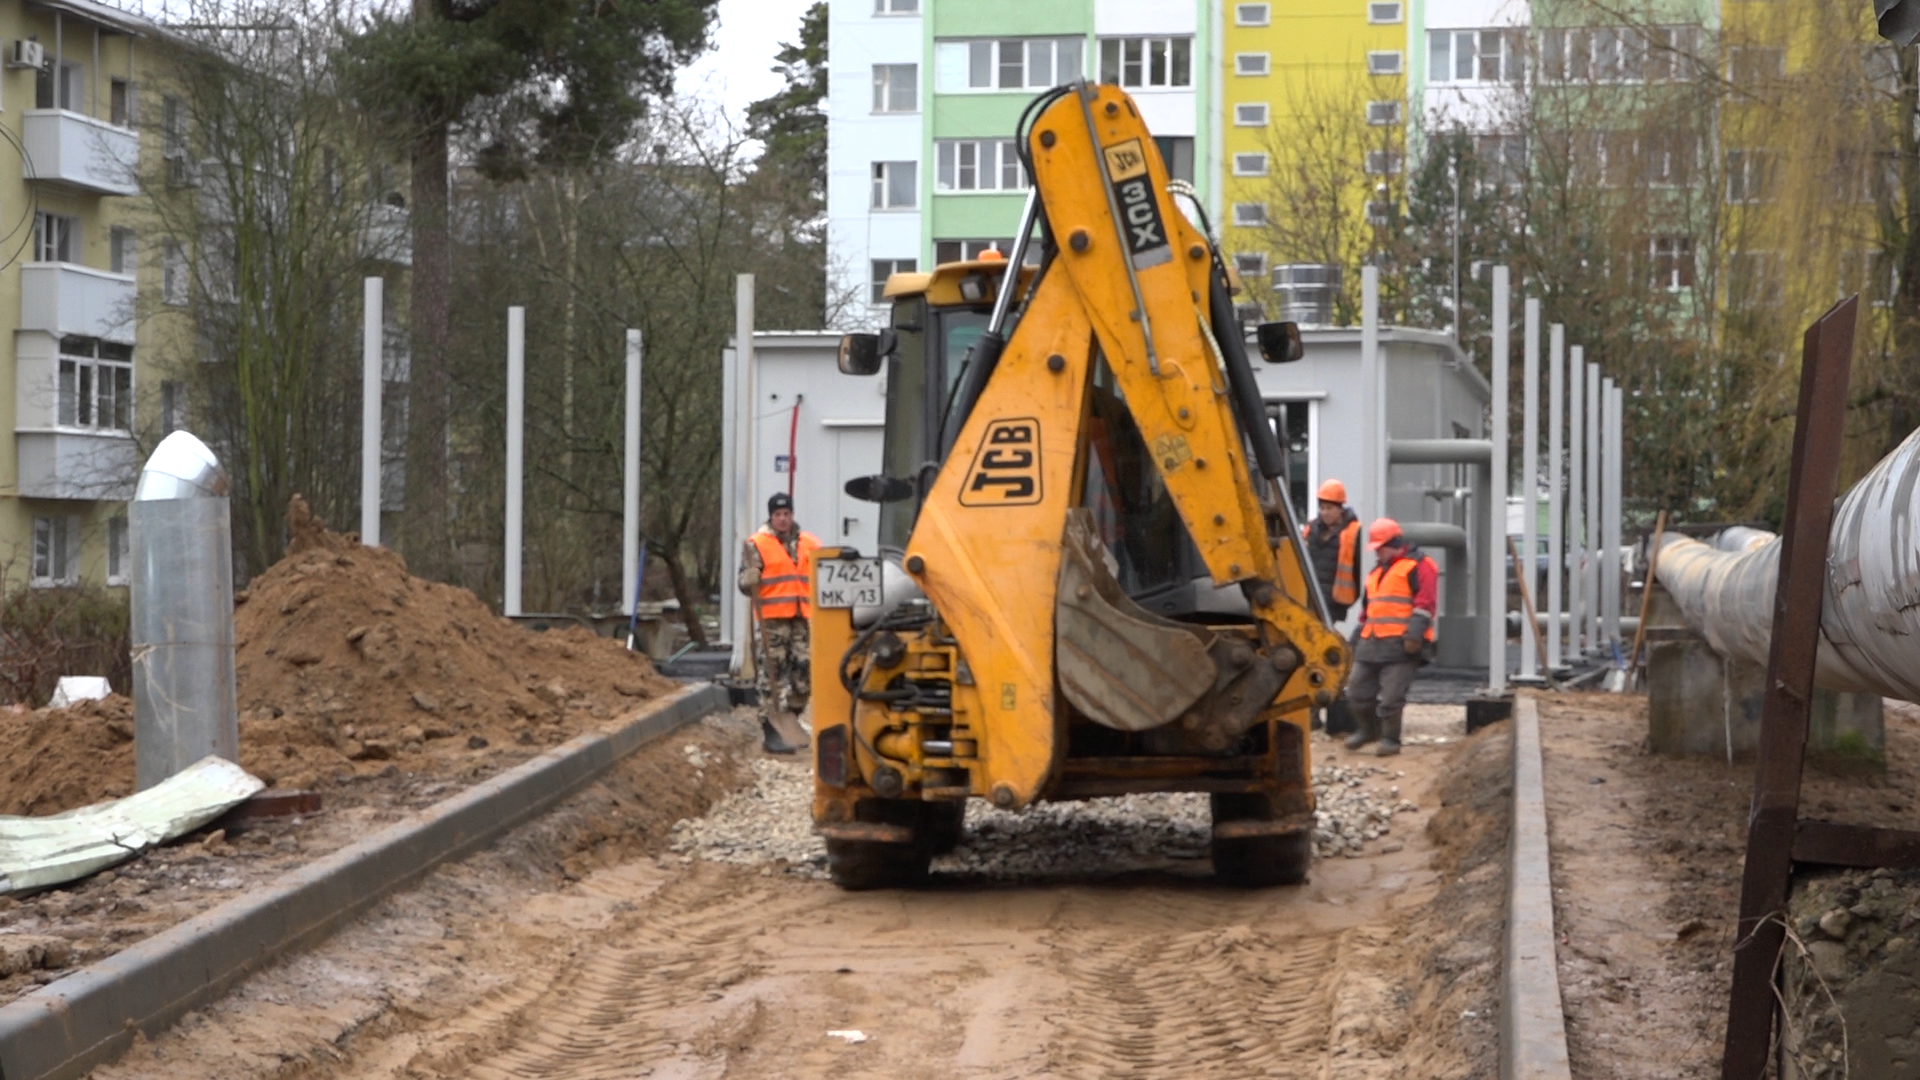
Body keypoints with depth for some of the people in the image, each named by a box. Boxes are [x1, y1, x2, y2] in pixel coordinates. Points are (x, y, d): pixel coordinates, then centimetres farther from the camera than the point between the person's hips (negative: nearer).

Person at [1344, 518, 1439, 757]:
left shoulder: (1418, 566, -2)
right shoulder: (1377, 571, 25)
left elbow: (1425, 602, -13)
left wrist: (1414, 633, -21)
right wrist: (1358, 635, 26)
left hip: (1401, 646, -8)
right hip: (1371, 644, 8)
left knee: (1391, 696, -8)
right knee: (1358, 689, 8)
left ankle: (1390, 739, 2)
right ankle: (1368, 730, 27)